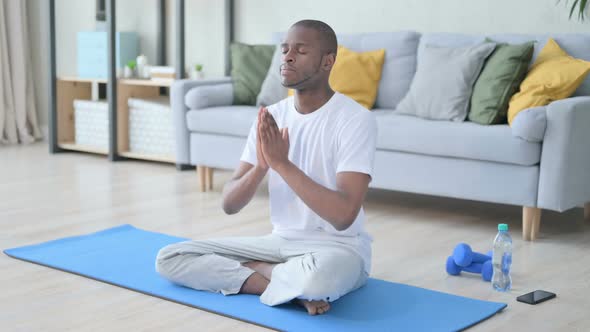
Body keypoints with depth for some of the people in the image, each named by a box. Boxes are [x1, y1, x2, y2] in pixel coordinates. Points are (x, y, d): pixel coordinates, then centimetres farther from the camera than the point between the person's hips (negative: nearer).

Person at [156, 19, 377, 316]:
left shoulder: (355, 119, -16)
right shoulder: (271, 117, 2)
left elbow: (343, 215, -26)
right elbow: (229, 204, -2)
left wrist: (282, 163, -27)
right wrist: (261, 166, -22)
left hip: (338, 248, -6)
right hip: (280, 242, 7)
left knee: (315, 274, -44)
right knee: (169, 258, -6)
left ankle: (251, 270, -11)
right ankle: (292, 284, -12)